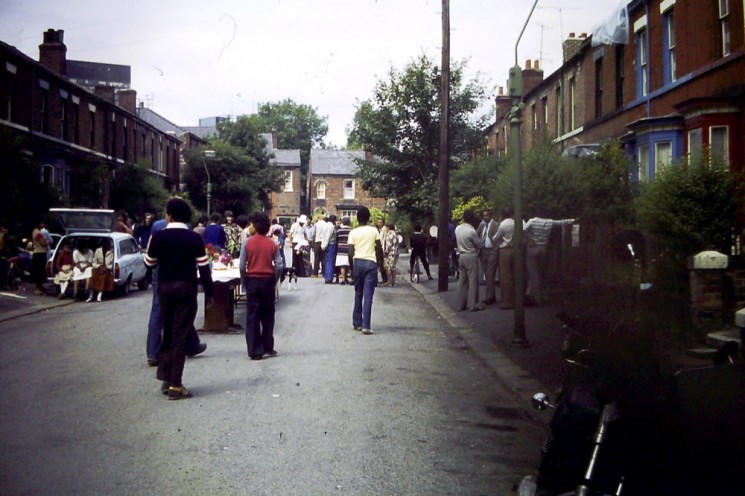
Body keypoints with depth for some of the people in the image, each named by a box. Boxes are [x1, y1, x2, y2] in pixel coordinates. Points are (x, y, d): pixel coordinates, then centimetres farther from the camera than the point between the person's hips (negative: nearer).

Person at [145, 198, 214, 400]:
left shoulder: (158, 237, -2)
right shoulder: (194, 238, -6)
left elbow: (149, 263, 6)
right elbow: (203, 268, -8)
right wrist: (209, 293, -1)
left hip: (165, 287, 2)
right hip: (186, 287, -2)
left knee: (168, 332, 18)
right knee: (180, 335, 0)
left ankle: (166, 378, 22)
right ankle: (175, 385, 0)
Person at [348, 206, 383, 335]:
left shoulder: (353, 232, 1)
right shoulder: (374, 230, 1)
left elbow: (350, 253, -2)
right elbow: (379, 250, 0)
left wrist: (351, 268, 9)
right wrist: (379, 264, 12)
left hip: (358, 262, 1)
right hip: (371, 263, -1)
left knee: (358, 294, 14)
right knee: (368, 295, -3)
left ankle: (357, 323, 19)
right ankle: (366, 326, -10)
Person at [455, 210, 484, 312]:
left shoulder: (457, 228, 3)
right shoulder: (472, 230, -16)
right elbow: (479, 245, -6)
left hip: (461, 256, 7)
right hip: (471, 257, -7)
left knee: (462, 280, 10)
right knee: (473, 281, -1)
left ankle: (461, 304, 14)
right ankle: (473, 304, 0)